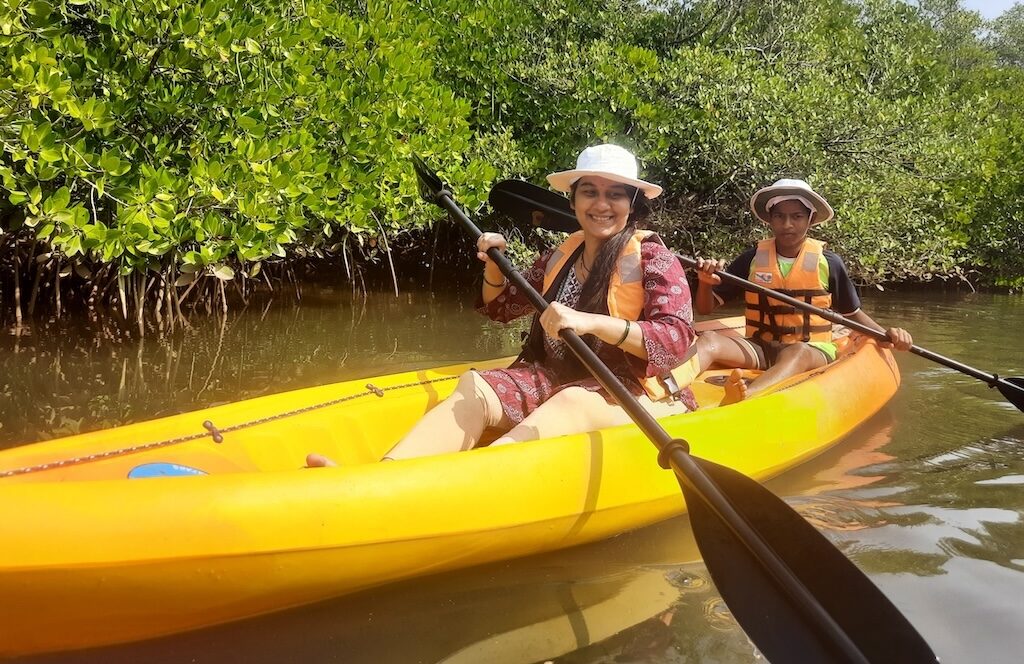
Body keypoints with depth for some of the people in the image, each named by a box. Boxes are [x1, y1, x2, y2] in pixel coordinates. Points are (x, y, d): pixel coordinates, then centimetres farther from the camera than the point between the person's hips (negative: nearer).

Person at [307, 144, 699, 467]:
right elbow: (502, 308, 25)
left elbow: (677, 339, -20)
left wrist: (590, 322, -32)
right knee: (474, 387, -19)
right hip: (556, 379, 6)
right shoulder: (561, 257, 14)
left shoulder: (653, 258, -5)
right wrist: (494, 266, 3)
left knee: (569, 402, -38)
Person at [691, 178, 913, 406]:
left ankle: (744, 397, -69)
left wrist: (887, 334, -1)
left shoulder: (828, 263, 3)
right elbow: (705, 308, 7)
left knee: (797, 353, -39)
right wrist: (705, 283, -15)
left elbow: (853, 313, 16)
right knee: (709, 340, -28)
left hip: (811, 349, -2)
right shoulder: (752, 259, 5)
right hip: (759, 349, 2)